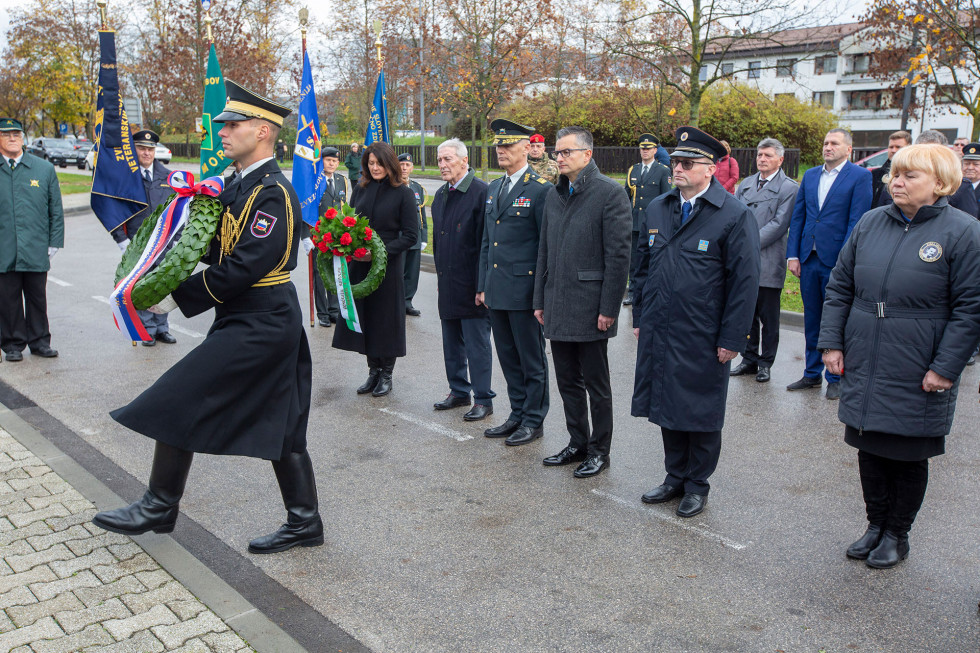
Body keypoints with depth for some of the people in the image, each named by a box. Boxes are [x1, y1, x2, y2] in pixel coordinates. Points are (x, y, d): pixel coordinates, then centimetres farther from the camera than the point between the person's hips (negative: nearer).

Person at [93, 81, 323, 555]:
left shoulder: (273, 194, -18)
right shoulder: (241, 187, 14)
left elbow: (243, 268, -24)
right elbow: (222, 249, 17)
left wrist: (178, 297, -17)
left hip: (256, 327, -10)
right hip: (269, 323, 10)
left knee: (179, 401, -3)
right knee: (277, 422, 13)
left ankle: (159, 506, 15)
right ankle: (304, 522, 22)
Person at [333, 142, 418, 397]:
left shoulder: (403, 193, -5)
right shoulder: (360, 190, 9)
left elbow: (410, 236, -8)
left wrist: (380, 251, -18)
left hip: (389, 266, -4)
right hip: (359, 265, 4)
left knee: (386, 318, 3)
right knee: (364, 316, 8)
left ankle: (386, 375, 18)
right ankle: (373, 371, 23)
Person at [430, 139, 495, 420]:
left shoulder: (481, 192, -13)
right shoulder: (440, 195, 13)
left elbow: (486, 241, -16)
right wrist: (440, 274, 17)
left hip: (471, 283, -8)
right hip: (447, 282, 8)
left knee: (477, 344, 0)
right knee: (452, 342, 16)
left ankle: (483, 399, 10)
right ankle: (459, 391, 30)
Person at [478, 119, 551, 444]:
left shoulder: (541, 189, -9)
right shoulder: (493, 189, 14)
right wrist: (482, 285, 14)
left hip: (524, 290, -7)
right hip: (497, 291, 8)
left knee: (532, 359, 5)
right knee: (508, 357, 16)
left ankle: (534, 420, 17)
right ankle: (518, 414, 29)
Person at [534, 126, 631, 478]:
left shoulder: (610, 193, -9)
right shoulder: (554, 194, 12)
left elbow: (618, 255, -13)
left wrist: (608, 308, -16)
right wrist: (540, 300, 13)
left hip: (590, 307, -7)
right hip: (558, 308, 7)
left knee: (596, 384, 6)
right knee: (568, 381, 15)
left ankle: (599, 451, 19)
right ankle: (578, 443, 29)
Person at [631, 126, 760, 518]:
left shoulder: (735, 216, -9)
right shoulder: (657, 209, 8)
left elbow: (745, 282, -11)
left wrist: (731, 339, -13)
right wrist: (639, 318, 12)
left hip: (703, 339, -5)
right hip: (658, 334, 5)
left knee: (701, 413, 8)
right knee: (666, 408, 15)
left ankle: (697, 485, 26)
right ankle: (675, 478, 32)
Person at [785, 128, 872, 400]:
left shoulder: (860, 176, -5)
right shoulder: (810, 175, 12)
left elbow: (856, 221, -10)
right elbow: (797, 217, 11)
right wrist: (793, 255, 3)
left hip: (836, 261, -5)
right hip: (809, 259, 5)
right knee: (811, 320, 13)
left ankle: (836, 378, 17)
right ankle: (812, 374, 25)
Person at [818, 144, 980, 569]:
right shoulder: (870, 223, 5)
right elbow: (839, 287, 10)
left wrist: (945, 368, -12)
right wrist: (832, 341, 3)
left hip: (917, 375, -4)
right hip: (863, 365, 4)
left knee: (909, 454, 10)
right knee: (870, 447, 13)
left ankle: (897, 533, 27)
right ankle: (875, 524, 31)